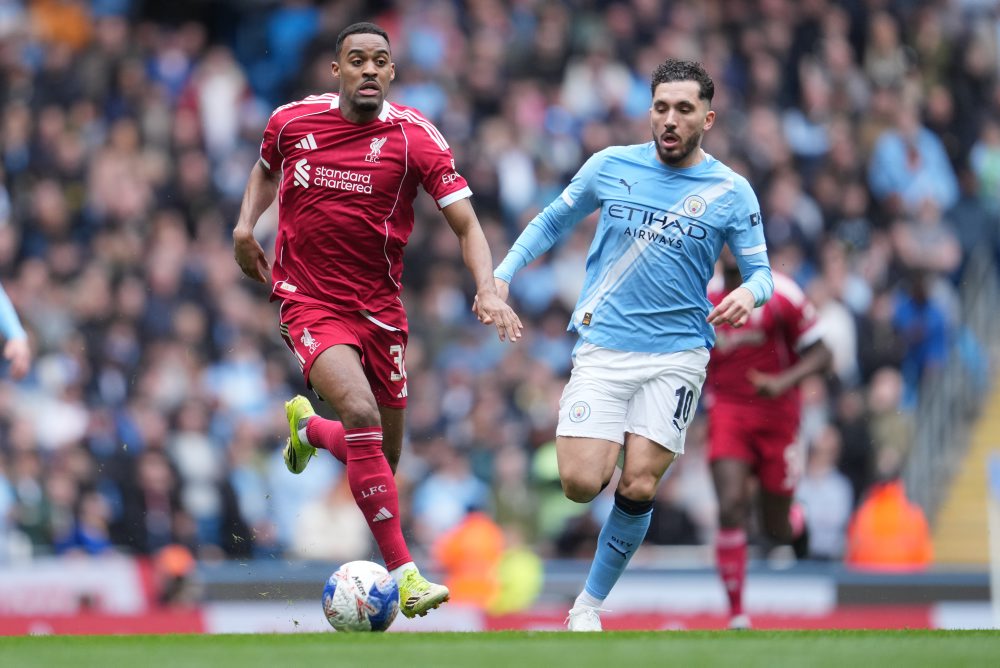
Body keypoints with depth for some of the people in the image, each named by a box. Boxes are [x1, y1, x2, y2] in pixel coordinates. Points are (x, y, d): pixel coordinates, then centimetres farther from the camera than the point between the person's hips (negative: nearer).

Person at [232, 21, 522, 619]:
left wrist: (488, 289, -28)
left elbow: (465, 223, -11)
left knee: (383, 458, 12)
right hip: (311, 305, -2)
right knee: (360, 411, -28)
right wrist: (246, 224, 4)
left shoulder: (415, 136, -8)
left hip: (380, 310, 2)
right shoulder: (292, 121, -2)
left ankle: (308, 426, 49)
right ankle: (404, 572, -27)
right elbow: (267, 168, 22)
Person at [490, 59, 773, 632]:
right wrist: (503, 275, 6)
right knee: (582, 484, -14)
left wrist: (748, 294, -21)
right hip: (602, 344, 1)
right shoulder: (612, 166, 4)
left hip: (677, 354, -1)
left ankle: (589, 604, 7)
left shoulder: (731, 191, 0)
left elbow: (760, 271, 3)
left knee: (638, 488, -12)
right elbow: (552, 222, 18)